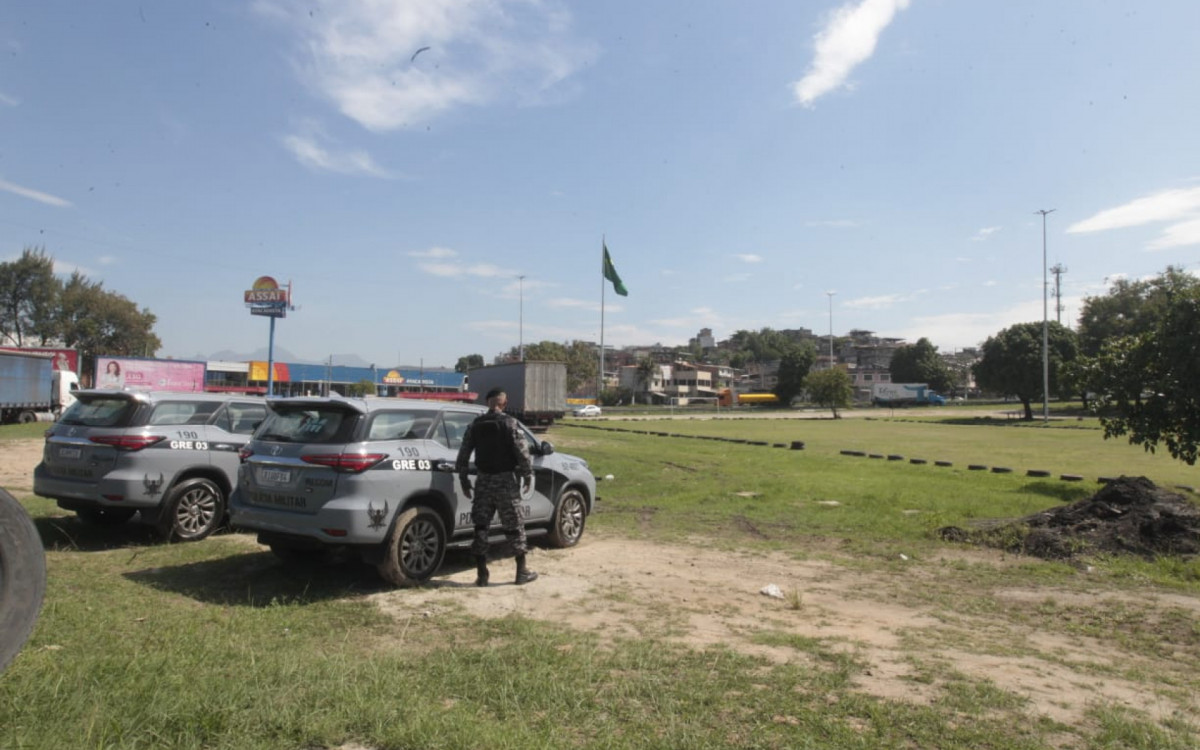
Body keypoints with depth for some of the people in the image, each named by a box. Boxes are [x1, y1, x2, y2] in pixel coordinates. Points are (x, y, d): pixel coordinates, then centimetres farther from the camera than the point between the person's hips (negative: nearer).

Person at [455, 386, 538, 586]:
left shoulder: (475, 425, 5)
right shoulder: (509, 423, -8)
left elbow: (463, 453, 6)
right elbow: (522, 452, -12)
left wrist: (464, 480, 14)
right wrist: (528, 476, -1)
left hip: (483, 480, 4)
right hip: (505, 480, -3)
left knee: (480, 526, 9)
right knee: (514, 526, 6)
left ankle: (481, 574, 10)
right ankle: (522, 572, 11)